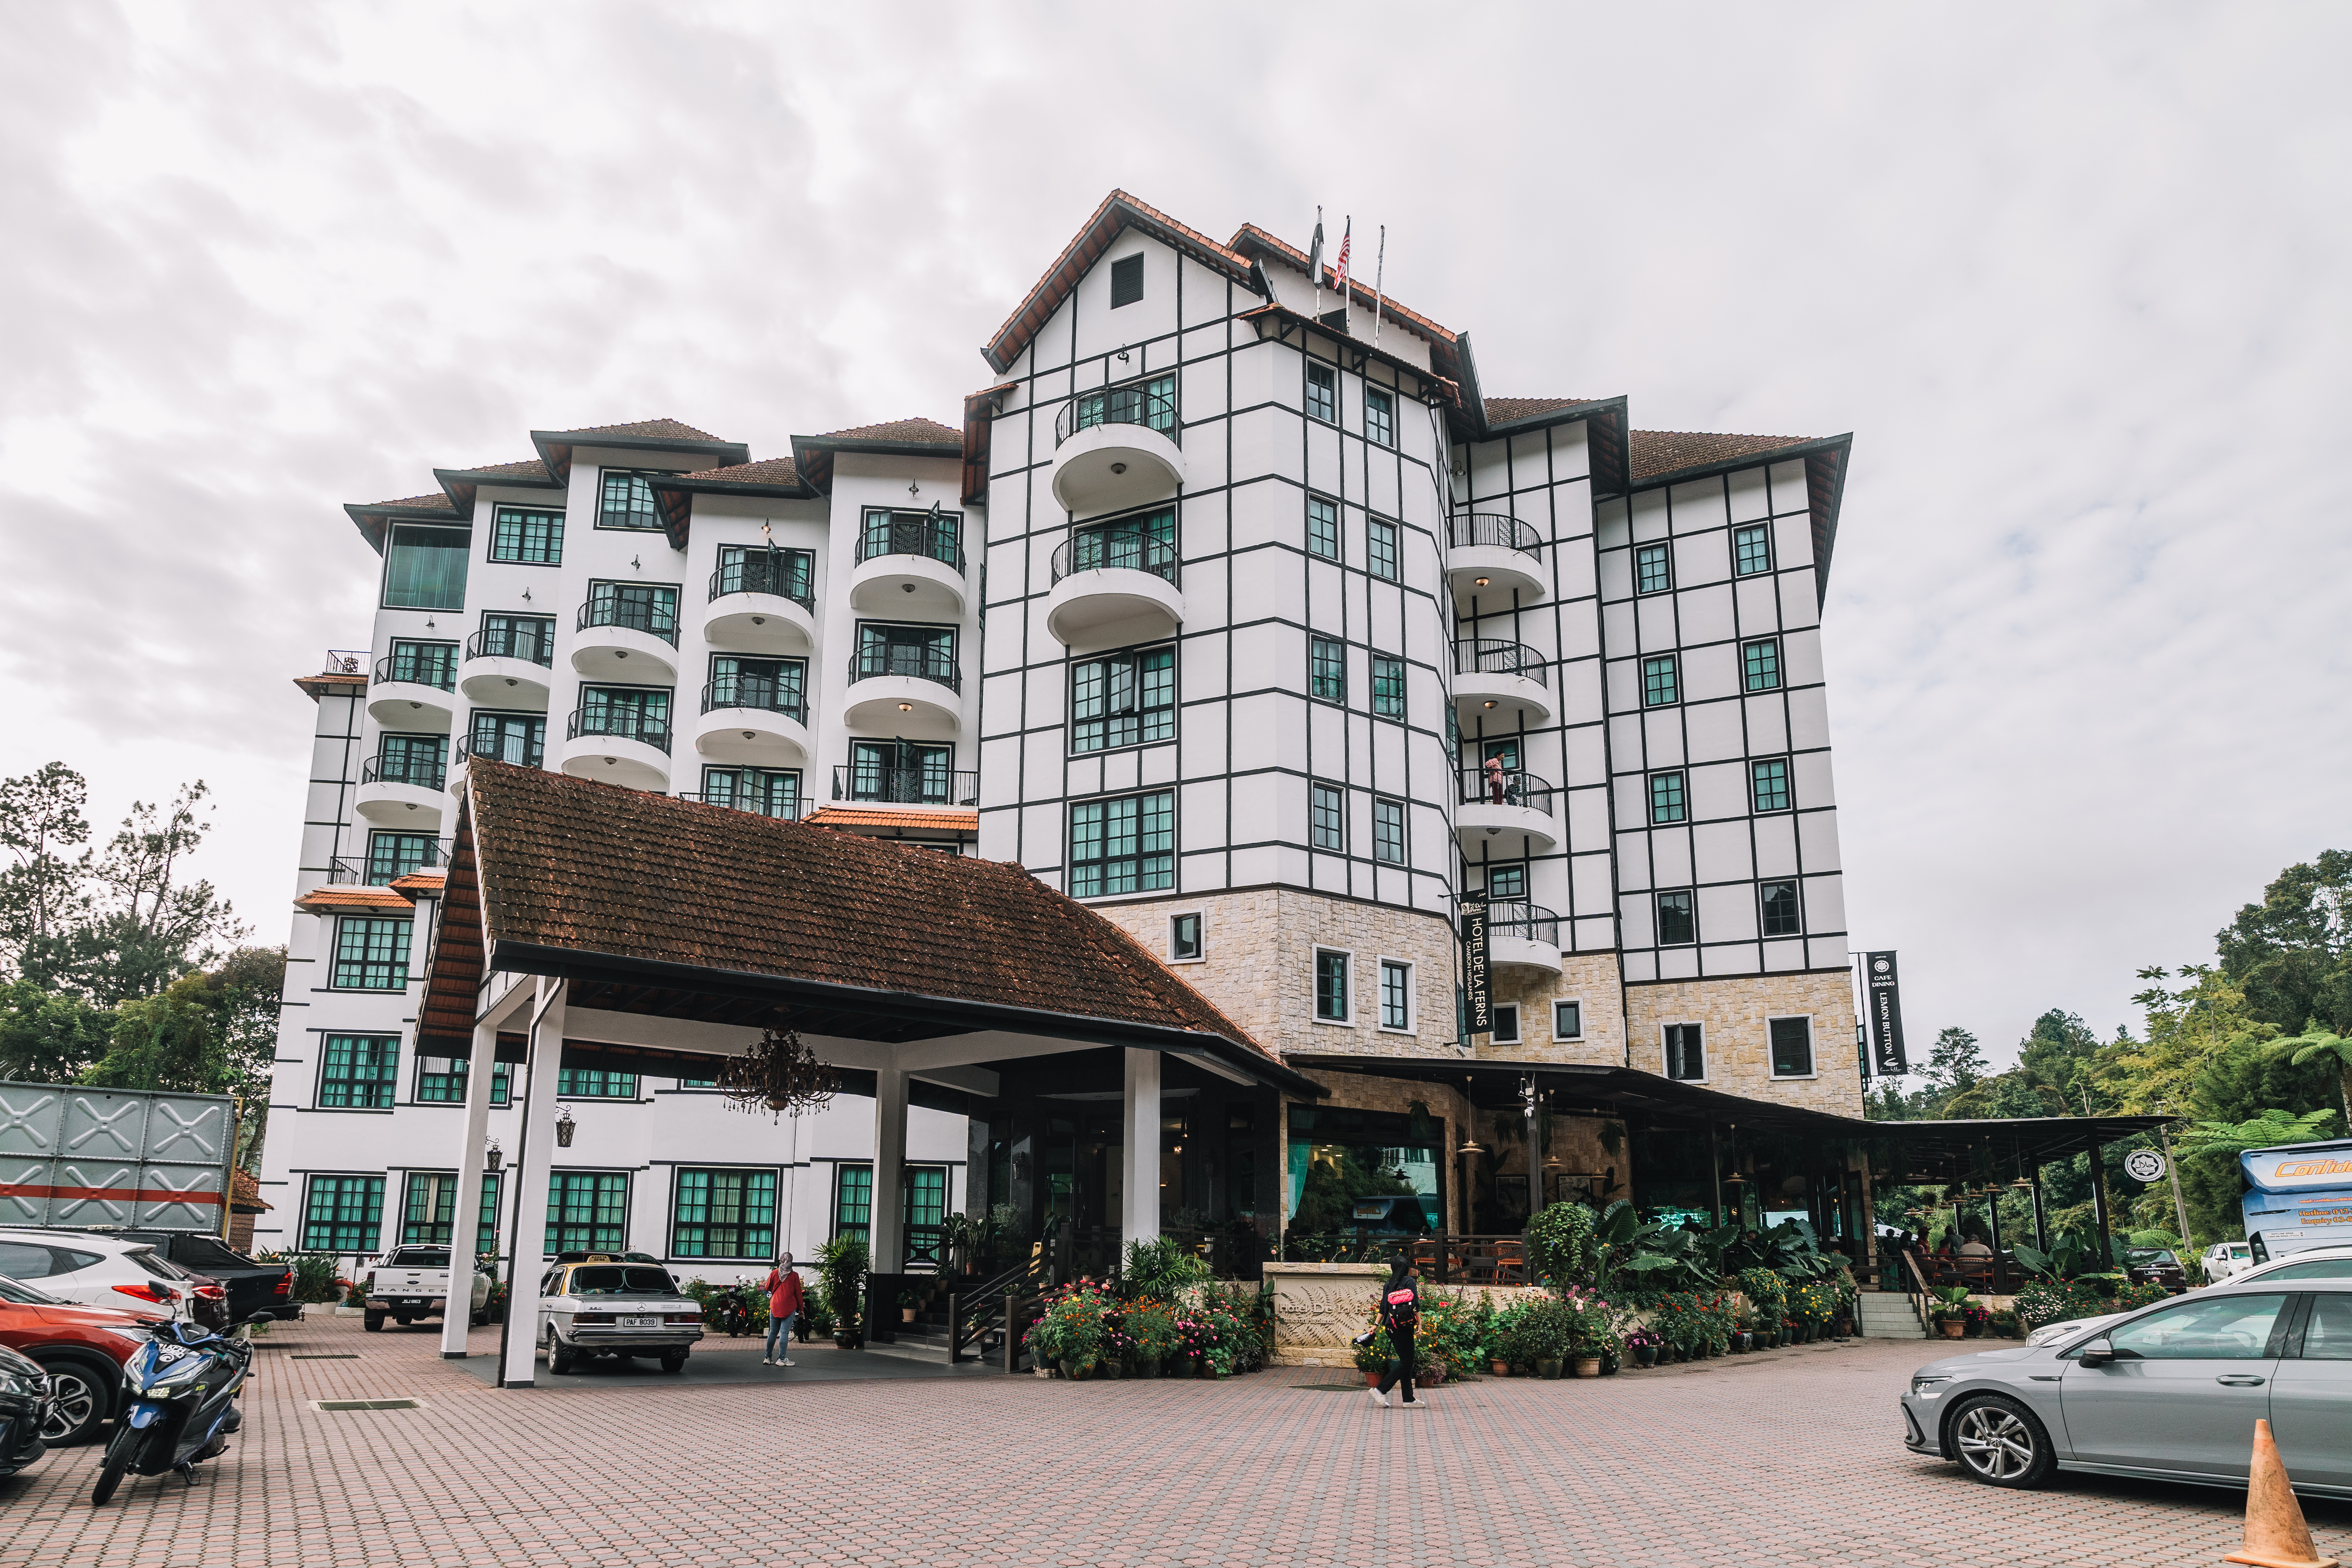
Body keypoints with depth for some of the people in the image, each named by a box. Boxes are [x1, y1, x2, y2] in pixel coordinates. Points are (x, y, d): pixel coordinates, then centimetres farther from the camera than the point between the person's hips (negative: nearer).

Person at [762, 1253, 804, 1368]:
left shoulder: (774, 1273, 1)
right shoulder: (794, 1275, -5)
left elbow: (768, 1288, 13)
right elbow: (798, 1293, -1)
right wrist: (801, 1309, 6)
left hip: (775, 1306, 3)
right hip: (789, 1307, -3)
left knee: (773, 1332, 12)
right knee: (785, 1333, -2)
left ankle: (768, 1358, 14)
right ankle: (781, 1359, -4)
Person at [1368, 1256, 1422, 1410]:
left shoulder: (1388, 1285, 10)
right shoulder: (1410, 1282, -4)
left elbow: (1383, 1307, 10)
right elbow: (1416, 1305, -10)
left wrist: (1375, 1326, 14)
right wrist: (1420, 1323, -6)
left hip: (1392, 1327, 6)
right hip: (1405, 1327, -6)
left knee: (1407, 1362, 12)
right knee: (1406, 1363, -1)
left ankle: (1409, 1399, 13)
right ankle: (1380, 1391, -6)